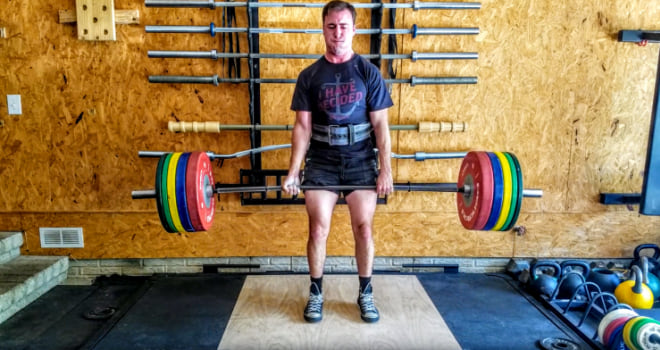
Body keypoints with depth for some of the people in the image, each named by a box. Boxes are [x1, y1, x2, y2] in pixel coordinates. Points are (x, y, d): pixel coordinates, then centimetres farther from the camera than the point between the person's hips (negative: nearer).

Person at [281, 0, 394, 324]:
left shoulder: (369, 72, -1)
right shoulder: (310, 75, 2)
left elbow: (380, 125, -3)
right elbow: (302, 126, -1)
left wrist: (386, 170, -8)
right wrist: (293, 172, -7)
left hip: (361, 162, 0)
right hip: (321, 163, 1)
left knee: (363, 228, 2)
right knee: (318, 230, 1)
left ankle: (365, 294, 21)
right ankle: (315, 294, 19)